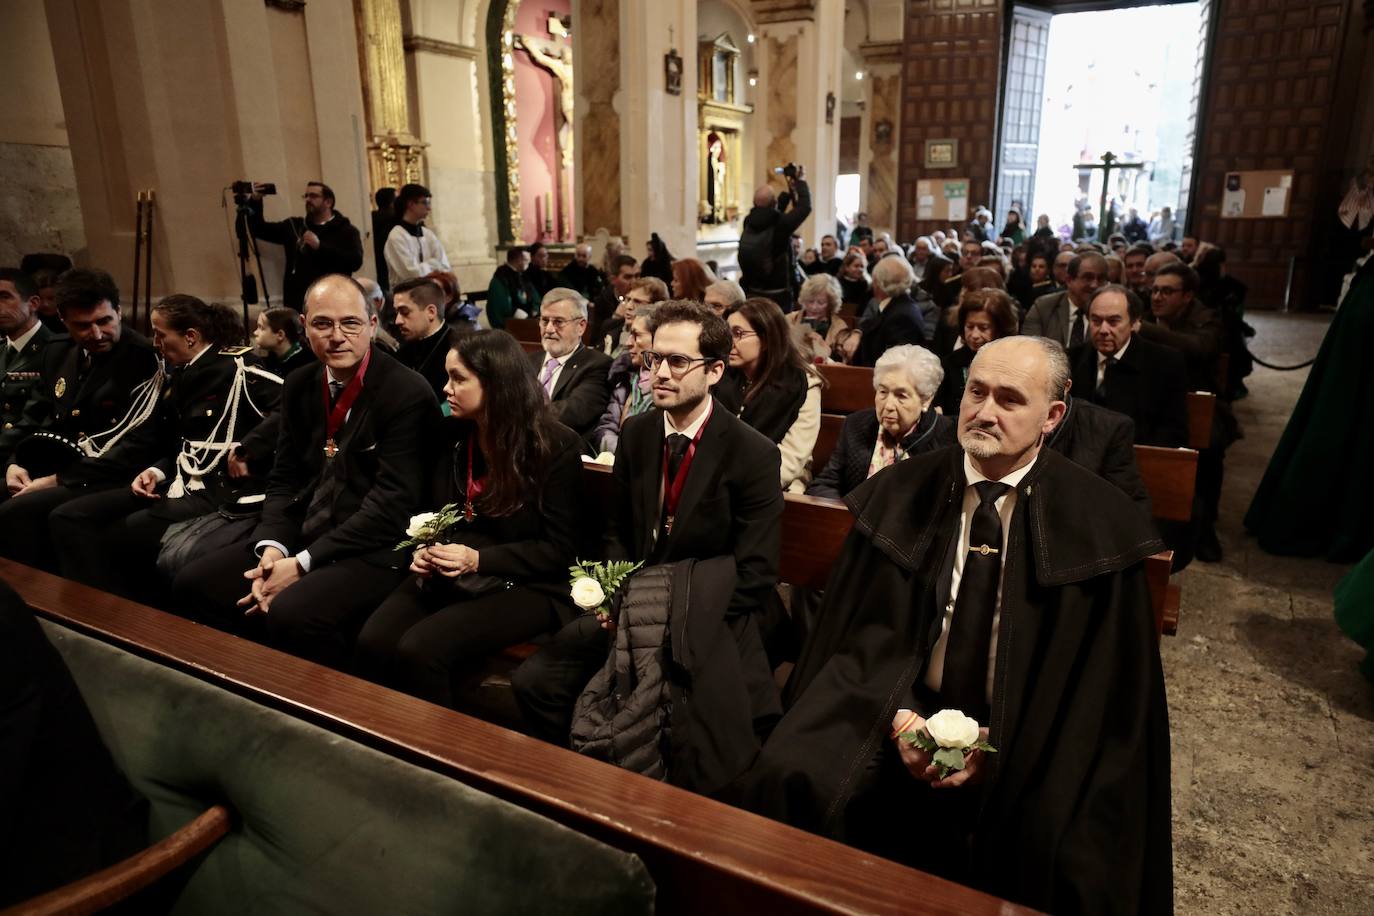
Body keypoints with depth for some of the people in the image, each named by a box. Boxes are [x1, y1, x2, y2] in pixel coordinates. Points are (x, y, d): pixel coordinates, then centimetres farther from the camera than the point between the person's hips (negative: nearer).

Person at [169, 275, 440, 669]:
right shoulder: (299, 386, 8)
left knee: (292, 613, -30)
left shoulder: (408, 393, -15)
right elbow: (284, 480, 12)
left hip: (373, 550, -7)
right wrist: (272, 546, -8)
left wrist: (302, 564, -18)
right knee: (191, 585, -1)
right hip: (303, 535, 7)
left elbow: (392, 505, -19)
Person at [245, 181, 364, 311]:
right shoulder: (294, 226, 17)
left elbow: (355, 261, -13)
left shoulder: (346, 230, 2)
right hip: (297, 306, 4)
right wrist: (255, 202, 6)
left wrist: (320, 246, -17)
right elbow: (259, 230, 21)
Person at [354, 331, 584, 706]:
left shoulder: (556, 446, -10)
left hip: (520, 586, -5)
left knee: (418, 649, -27)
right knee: (372, 643, -22)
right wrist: (423, 549, -3)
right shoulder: (450, 435, 6)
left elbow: (557, 549, -9)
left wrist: (479, 560, -19)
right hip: (446, 575, 5)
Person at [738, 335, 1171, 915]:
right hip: (898, 707, 1)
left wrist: (1000, 743, -16)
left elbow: (1096, 675, -5)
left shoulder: (1100, 523, -6)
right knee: (793, 779, -17)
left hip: (1028, 737, -1)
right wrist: (898, 715, -16)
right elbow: (869, 625, 1)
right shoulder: (898, 494, 0)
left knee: (1061, 854, -23)